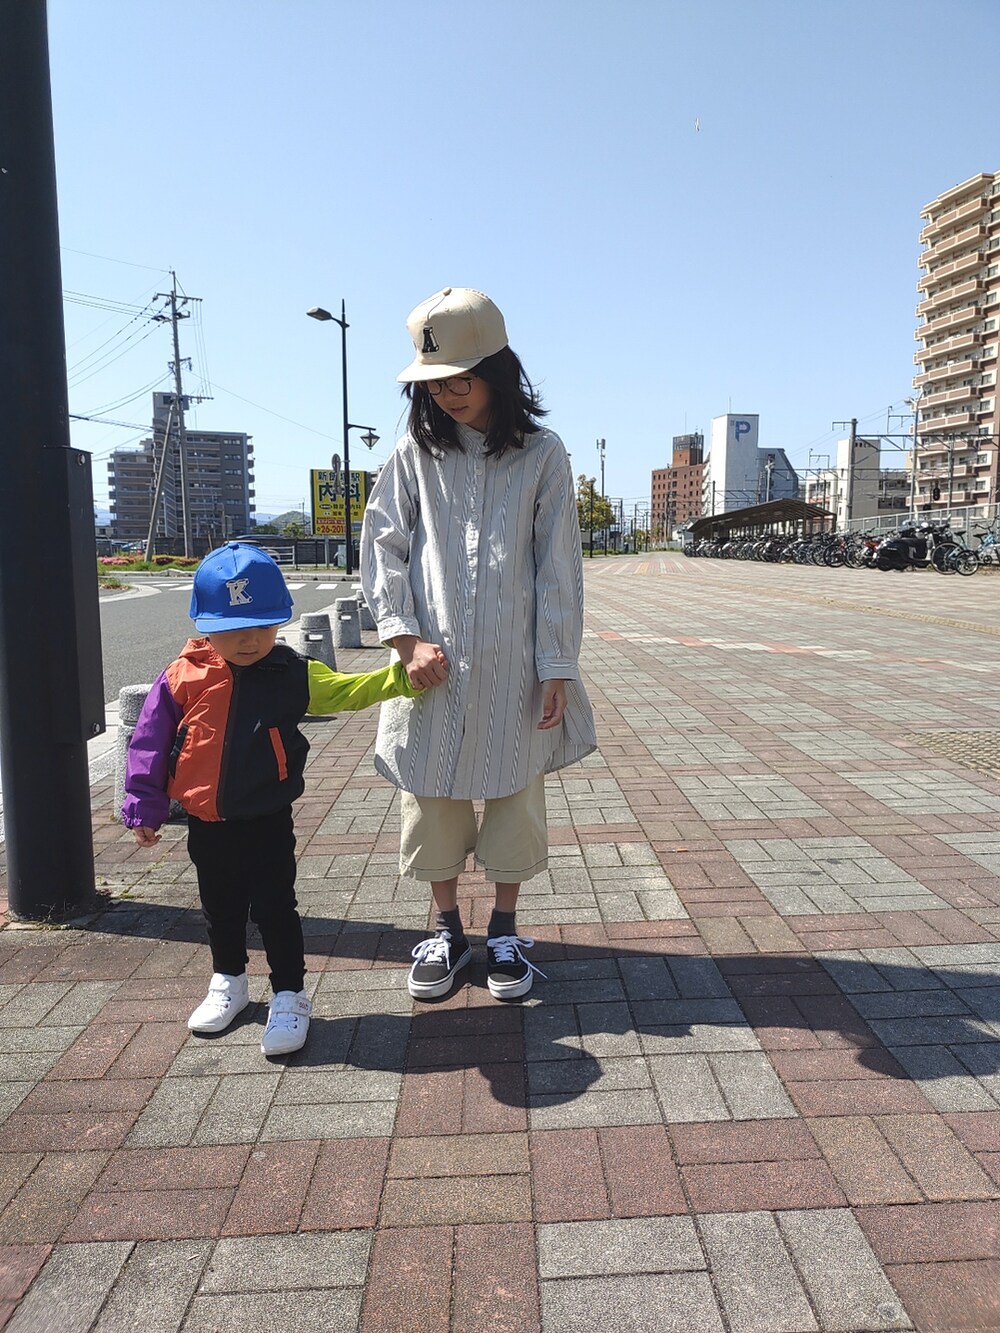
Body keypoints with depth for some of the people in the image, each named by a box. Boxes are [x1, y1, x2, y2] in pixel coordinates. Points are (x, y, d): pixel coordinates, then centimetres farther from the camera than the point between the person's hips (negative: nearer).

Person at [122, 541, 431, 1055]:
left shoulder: (292, 674, -7)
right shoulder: (183, 678, -8)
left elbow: (350, 689, -10)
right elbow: (150, 744, -1)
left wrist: (402, 676, -24)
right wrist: (144, 810, 1)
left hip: (268, 823, -2)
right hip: (206, 826, 2)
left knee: (275, 909, 5)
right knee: (221, 909, 20)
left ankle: (289, 995, 22)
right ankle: (228, 982, 43)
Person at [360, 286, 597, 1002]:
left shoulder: (542, 453, -1)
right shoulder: (416, 451, 3)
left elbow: (558, 567, -2)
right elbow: (382, 546, 4)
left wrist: (557, 669, -5)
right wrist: (406, 637, -8)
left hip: (514, 666, -1)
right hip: (433, 665, 1)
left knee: (514, 796, 9)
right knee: (432, 798, 9)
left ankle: (504, 929, 28)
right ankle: (447, 928, 29)